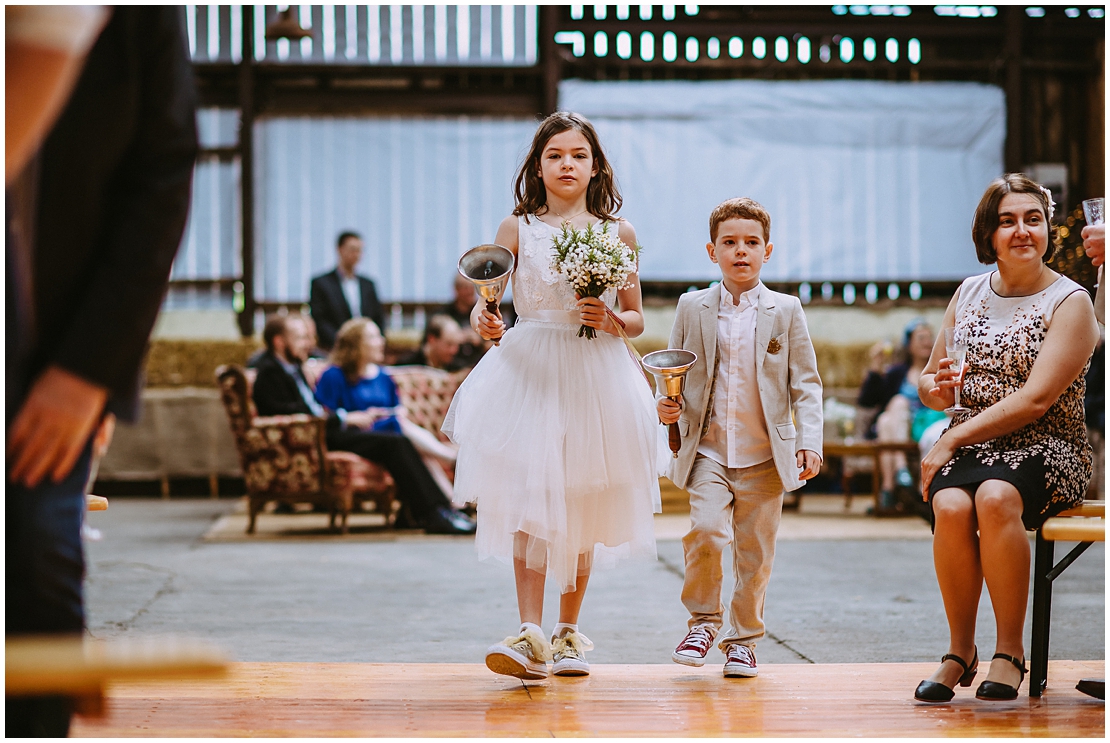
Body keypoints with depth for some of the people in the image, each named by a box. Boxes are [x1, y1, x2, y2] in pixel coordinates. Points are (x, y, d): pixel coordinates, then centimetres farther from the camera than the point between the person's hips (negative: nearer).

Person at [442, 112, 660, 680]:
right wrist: (483, 320, -26)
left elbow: (637, 320, 10)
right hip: (528, 371, -1)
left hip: (596, 376, 2)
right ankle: (530, 633, -13)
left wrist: (610, 320, -11)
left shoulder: (618, 233, 5)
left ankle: (568, 632, 19)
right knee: (529, 501, -11)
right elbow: (485, 300, -4)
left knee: (582, 507, 7)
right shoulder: (517, 229, 2)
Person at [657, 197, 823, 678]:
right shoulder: (692, 307, 6)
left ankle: (743, 639, 21)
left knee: (755, 552, 3)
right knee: (707, 531, -19)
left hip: (765, 456, 0)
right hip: (707, 450, 0)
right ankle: (702, 621, 4)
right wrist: (667, 406, -8)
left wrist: (809, 441, -6)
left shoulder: (786, 311, 5)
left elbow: (805, 383, 5)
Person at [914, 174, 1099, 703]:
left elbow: (1035, 400, -14)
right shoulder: (969, 293, 14)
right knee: (951, 506, -32)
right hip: (969, 444, 4)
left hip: (1045, 448, -4)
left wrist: (951, 440, -16)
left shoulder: (1070, 302, -3)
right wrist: (936, 389, -4)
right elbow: (930, 383, 22)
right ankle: (959, 651, -14)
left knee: (996, 497, -37)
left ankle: (1010, 652, -23)